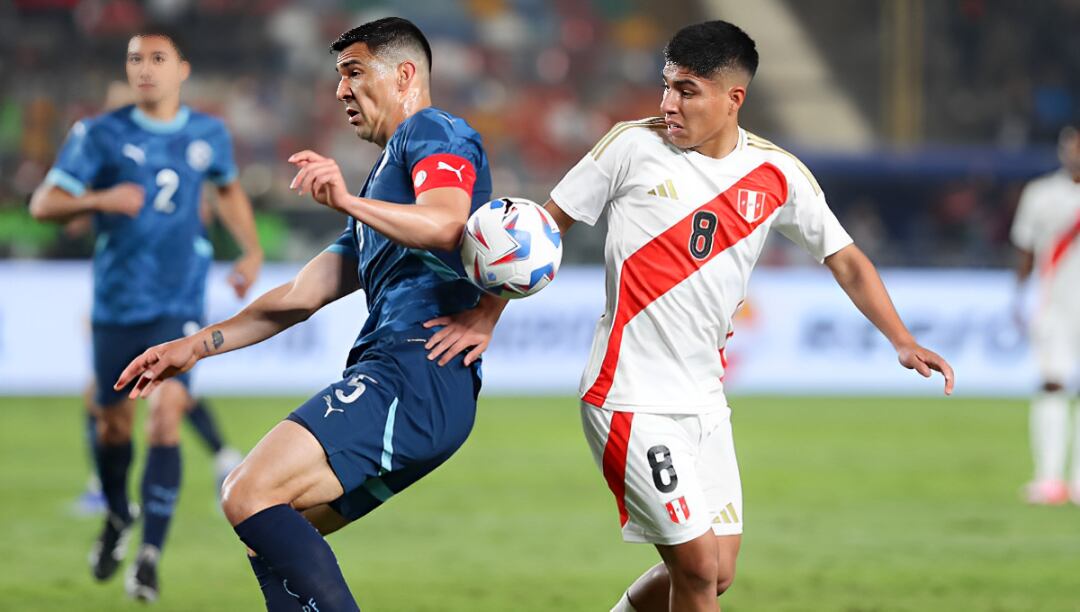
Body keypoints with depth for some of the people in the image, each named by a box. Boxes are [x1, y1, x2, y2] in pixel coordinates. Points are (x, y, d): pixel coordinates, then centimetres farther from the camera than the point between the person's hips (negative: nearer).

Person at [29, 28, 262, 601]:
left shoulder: (208, 135, 4)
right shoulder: (100, 135, -5)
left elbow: (229, 189, 25)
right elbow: (43, 204, -8)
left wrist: (251, 252, 15)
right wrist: (99, 200, -26)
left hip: (180, 305, 0)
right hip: (116, 304, 0)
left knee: (166, 416, -17)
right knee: (112, 423, 10)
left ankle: (150, 555, -15)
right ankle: (118, 516, 41)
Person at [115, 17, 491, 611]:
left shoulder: (431, 132, 3)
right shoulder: (386, 178, 33)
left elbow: (445, 223, -20)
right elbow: (302, 293, 33)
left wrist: (349, 202, -33)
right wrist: (195, 347, 29)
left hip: (417, 374, -10)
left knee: (250, 495, -22)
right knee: (265, 530, 10)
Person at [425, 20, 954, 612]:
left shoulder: (778, 175, 2)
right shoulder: (633, 146, -7)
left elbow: (846, 260, 10)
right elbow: (546, 224, 2)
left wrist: (902, 341, -1)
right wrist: (487, 315, -2)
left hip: (705, 402, 5)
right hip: (630, 400, -5)